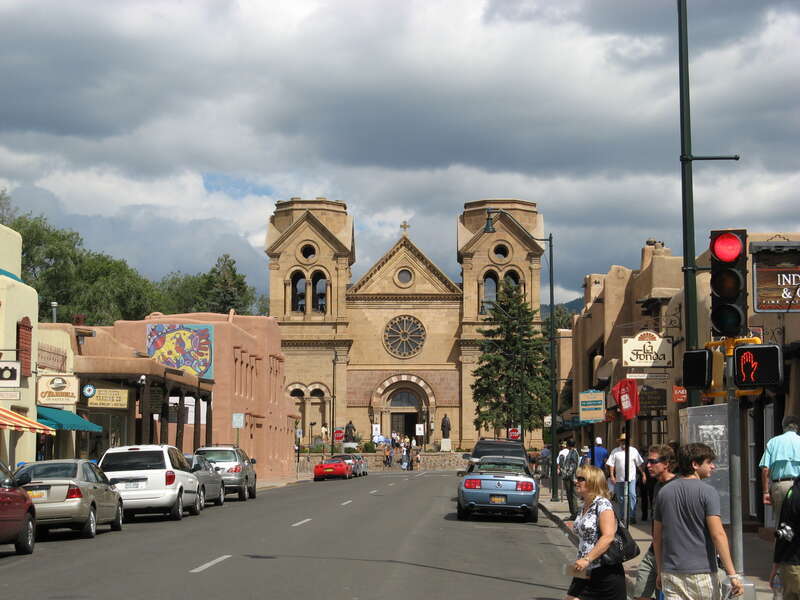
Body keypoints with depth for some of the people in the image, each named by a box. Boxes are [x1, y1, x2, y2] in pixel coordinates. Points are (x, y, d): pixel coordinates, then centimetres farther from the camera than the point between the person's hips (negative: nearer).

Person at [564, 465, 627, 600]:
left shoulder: (602, 504, -14)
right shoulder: (584, 507, 13)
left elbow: (608, 536, -25)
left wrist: (586, 559, -28)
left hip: (605, 572, -9)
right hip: (585, 573, 9)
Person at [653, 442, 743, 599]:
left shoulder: (664, 492, 7)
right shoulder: (707, 492, -8)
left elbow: (657, 537, 12)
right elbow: (718, 534, -16)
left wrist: (659, 572, 21)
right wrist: (732, 574, -16)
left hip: (671, 573, 4)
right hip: (702, 572, -4)